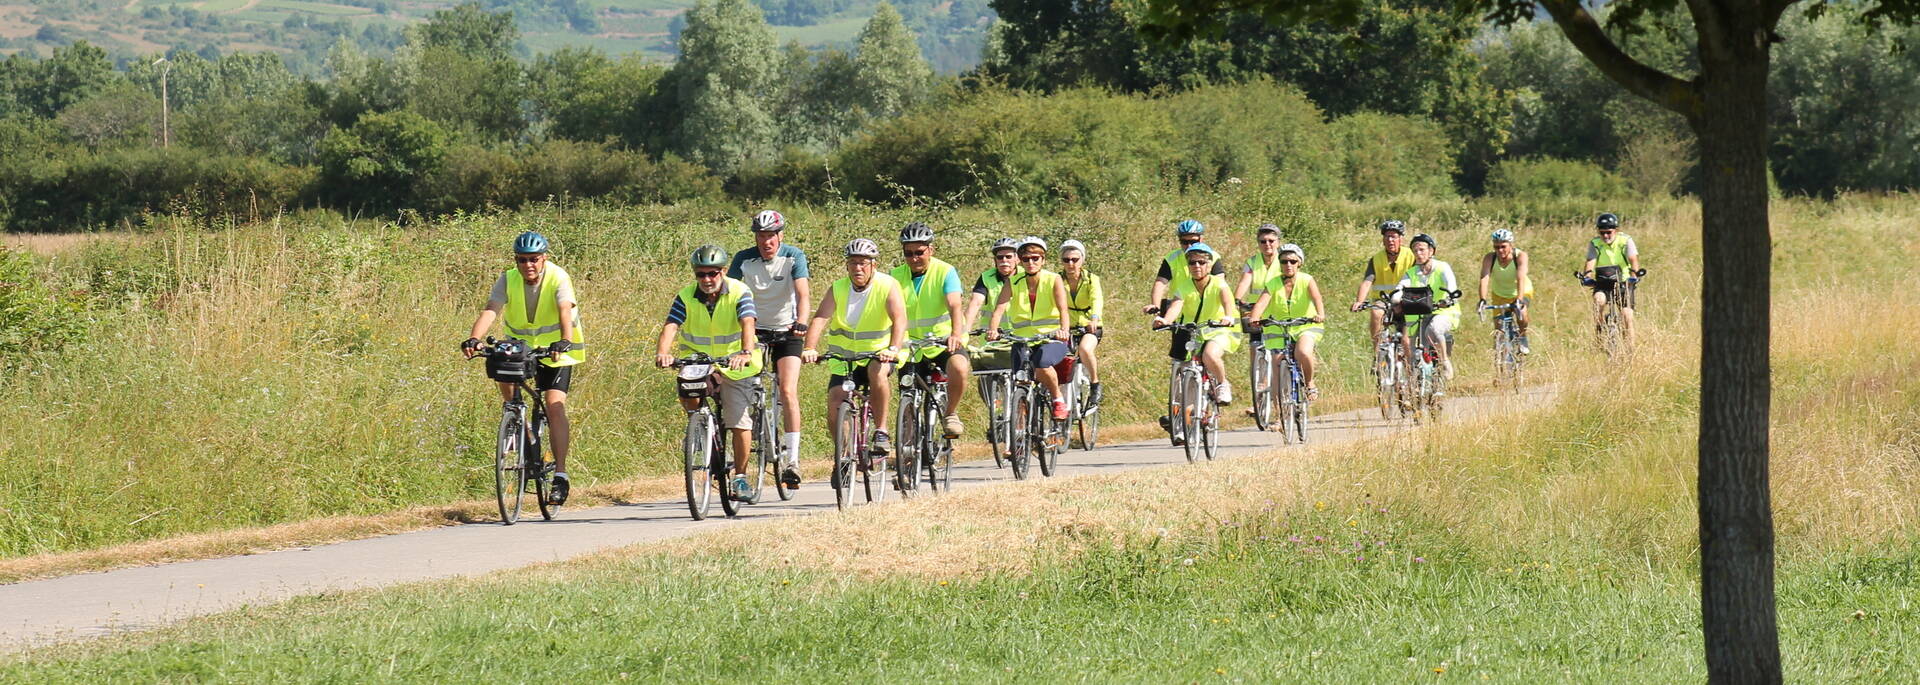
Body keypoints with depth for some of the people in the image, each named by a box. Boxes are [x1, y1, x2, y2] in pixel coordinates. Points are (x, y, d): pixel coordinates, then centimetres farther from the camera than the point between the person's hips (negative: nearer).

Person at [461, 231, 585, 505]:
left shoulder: (558, 279, -20)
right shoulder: (508, 280, -13)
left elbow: (565, 311, -36)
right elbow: (490, 310, -26)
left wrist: (565, 342, -55)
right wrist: (473, 339, -44)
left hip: (555, 350, -3)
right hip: (520, 345, 3)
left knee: (555, 407, -16)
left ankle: (560, 475, -14)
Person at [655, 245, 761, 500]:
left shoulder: (739, 293, -16)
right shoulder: (686, 297, -11)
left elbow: (748, 324, -32)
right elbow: (670, 327, -24)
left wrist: (746, 353, -51)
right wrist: (662, 353, -45)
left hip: (734, 366, -2)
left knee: (740, 423, -7)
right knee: (689, 397, -29)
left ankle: (741, 477, 9)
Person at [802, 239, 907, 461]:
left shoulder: (888, 286, -11)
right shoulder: (838, 289, -4)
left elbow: (899, 319, -25)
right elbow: (820, 318, -17)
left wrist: (893, 349, -43)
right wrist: (810, 348, -35)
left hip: (879, 353, -3)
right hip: (844, 358, 3)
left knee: (877, 370, -36)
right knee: (835, 405, -12)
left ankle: (881, 431, -24)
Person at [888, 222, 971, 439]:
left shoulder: (945, 272, -10)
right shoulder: (897, 276, -1)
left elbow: (955, 305, -24)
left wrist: (956, 334, -43)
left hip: (945, 343, -3)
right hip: (912, 347, 3)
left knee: (959, 368, -33)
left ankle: (951, 413, -8)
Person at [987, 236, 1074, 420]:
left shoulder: (1053, 280, -4)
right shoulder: (1013, 283, 0)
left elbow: (1063, 308, -19)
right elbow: (999, 309, -13)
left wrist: (1063, 329, -40)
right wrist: (993, 330, -35)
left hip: (1051, 339, -2)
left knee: (1042, 363, -34)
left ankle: (1058, 400, -10)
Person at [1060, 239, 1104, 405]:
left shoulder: (1091, 279, -11)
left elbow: (1097, 300, -28)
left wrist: (1094, 319, -49)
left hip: (1089, 327, -3)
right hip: (1067, 328, 3)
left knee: (1085, 349, -33)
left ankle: (1095, 384, -11)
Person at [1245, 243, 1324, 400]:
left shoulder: (1307, 281, -12)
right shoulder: (1273, 284, -10)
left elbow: (1316, 299, -28)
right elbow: (1261, 303, -25)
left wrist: (1320, 315, -50)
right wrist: (1254, 318, -47)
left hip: (1306, 327, -2)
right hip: (1280, 330, 2)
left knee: (1303, 352, -33)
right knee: (1277, 373, -6)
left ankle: (1310, 384, -6)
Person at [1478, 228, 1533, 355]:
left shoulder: (1520, 256, -29)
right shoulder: (1489, 258, -25)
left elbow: (1521, 278, -43)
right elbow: (1484, 279, -37)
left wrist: (1519, 299, -57)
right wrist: (1482, 299, -53)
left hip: (1522, 292, -2)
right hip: (1500, 295, 2)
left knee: (1521, 312, -31)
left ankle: (1523, 340, -4)